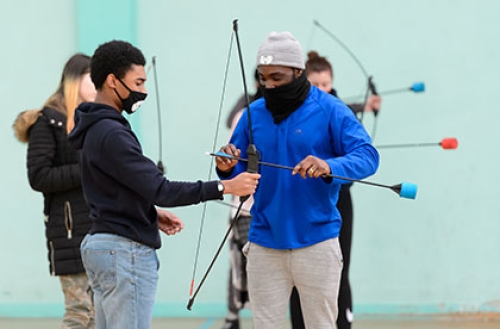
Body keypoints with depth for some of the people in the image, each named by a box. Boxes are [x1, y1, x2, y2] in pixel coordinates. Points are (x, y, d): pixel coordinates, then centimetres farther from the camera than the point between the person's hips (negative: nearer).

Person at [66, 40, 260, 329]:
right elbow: (159, 189, -23)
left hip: (103, 243, 11)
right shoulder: (111, 134, -18)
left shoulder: (97, 129, 14)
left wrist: (152, 213, 10)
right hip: (126, 251, -11)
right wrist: (224, 188, -24)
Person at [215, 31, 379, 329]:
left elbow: (367, 157, -16)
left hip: (316, 244, -3)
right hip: (265, 244, 3)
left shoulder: (330, 111, -7)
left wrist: (329, 167, -35)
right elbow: (239, 174, 9)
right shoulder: (254, 114, 5)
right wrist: (228, 168, -15)